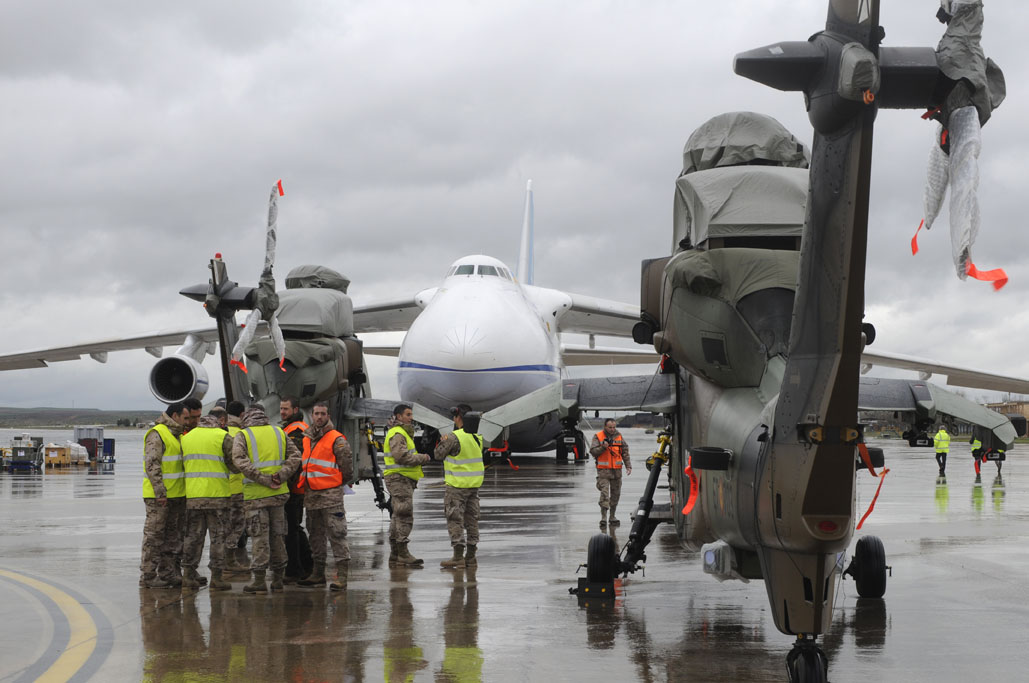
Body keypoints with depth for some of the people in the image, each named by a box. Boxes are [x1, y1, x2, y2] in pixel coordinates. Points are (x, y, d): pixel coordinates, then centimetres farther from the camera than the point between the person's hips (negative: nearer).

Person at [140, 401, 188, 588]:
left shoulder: (177, 435, 18)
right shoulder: (156, 434, -12)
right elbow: (152, 465, -20)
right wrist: (160, 492, -24)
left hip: (176, 495, 9)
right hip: (158, 496, -9)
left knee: (173, 536, 11)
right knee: (154, 536, -6)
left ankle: (168, 573, 16)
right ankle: (148, 576, -3)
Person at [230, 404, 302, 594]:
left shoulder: (242, 436, -2)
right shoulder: (279, 433, 10)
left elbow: (239, 460, -17)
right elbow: (295, 455, 2)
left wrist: (263, 479, -18)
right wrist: (281, 476, -7)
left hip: (255, 494, -3)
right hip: (278, 493, 3)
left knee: (260, 538, 0)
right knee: (277, 536, 11)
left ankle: (259, 581, -1)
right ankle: (277, 579, 16)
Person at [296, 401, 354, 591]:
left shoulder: (336, 440, -8)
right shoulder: (306, 438, 13)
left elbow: (347, 468, -8)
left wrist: (335, 483, 0)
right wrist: (304, 483, 16)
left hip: (331, 494, -7)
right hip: (310, 494, 7)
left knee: (336, 534, -8)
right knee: (316, 534, 14)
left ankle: (341, 576, -8)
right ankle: (318, 573, 22)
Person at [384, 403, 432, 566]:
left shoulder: (403, 433, 23)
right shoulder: (397, 433, -12)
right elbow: (401, 456, -23)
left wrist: (419, 457, 7)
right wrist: (423, 458, -13)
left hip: (404, 480, 11)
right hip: (399, 478, -11)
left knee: (398, 517, 11)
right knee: (404, 516, -13)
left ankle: (395, 555, 14)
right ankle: (403, 553, -14)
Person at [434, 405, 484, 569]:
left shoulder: (454, 437, -18)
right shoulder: (477, 438, 5)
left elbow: (438, 455, -8)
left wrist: (443, 442, 11)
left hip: (457, 485, -7)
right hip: (474, 483, 7)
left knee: (455, 520, -4)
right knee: (471, 519, 11)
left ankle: (458, 557, -9)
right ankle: (471, 557, 13)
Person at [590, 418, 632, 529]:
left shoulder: (619, 436, 8)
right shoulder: (598, 436, -2)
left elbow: (625, 452, 10)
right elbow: (593, 451, -7)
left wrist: (628, 466, 3)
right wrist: (603, 447, -22)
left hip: (617, 470, 4)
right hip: (603, 470, -4)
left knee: (616, 493, 10)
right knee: (604, 493, -12)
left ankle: (612, 516, 22)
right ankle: (603, 518, -14)